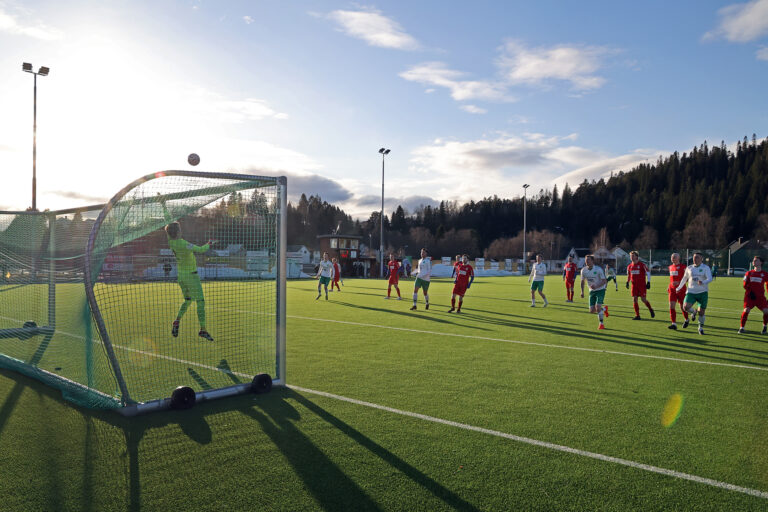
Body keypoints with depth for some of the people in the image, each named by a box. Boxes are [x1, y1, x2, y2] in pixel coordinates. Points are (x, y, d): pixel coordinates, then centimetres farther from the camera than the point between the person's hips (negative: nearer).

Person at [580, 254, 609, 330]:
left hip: (600, 290, -5)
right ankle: (604, 309, 32)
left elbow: (604, 281, -15)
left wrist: (596, 286, -30)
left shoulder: (598, 269, -18)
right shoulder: (583, 270, -4)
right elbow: (582, 281, 11)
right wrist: (582, 292, 3)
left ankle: (601, 324, -2)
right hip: (592, 291, 5)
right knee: (592, 310, 0)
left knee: (598, 307, -21)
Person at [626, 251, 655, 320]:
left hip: (642, 284, -5)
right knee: (635, 299, -1)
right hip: (634, 285, 5)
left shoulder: (642, 265, -7)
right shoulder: (630, 266, 9)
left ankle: (650, 309, 23)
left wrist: (648, 282, -8)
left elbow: (648, 273, -3)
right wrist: (627, 282, 9)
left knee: (643, 299, -6)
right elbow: (628, 275, 23)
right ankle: (637, 315, 5)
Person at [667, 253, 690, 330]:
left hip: (681, 289, -5)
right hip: (672, 289, 5)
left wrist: (679, 282, -23)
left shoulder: (683, 266, -7)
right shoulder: (670, 267, 12)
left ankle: (686, 320, 32)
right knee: (671, 306, -7)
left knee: (682, 307, 5)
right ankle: (674, 323, -6)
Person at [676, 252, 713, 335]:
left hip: (703, 293, -2)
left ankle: (701, 327, 23)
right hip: (691, 292, 2)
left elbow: (710, 279, -17)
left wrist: (703, 283, -38)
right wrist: (679, 288, 31)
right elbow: (684, 278, 23)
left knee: (701, 312, -1)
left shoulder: (706, 268, -3)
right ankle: (693, 312, 14)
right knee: (686, 307, -21)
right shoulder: (689, 268, 8)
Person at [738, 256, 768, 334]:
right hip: (749, 296, 0)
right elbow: (745, 285, 9)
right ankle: (741, 327, -4)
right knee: (746, 310, -16)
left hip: (760, 296, 0)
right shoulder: (749, 273, 9)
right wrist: (750, 292, -8)